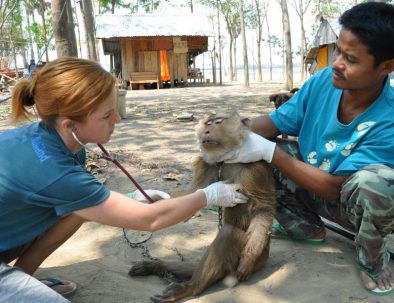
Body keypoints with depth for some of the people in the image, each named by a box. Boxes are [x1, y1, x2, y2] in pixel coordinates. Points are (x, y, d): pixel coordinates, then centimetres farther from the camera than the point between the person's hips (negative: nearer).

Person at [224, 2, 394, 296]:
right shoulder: (323, 81, -16)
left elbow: (334, 187, -30)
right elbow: (274, 122, -8)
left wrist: (268, 151, -34)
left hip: (354, 203, -5)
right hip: (312, 184, 5)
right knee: (254, 153, -11)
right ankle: (305, 226, 11)